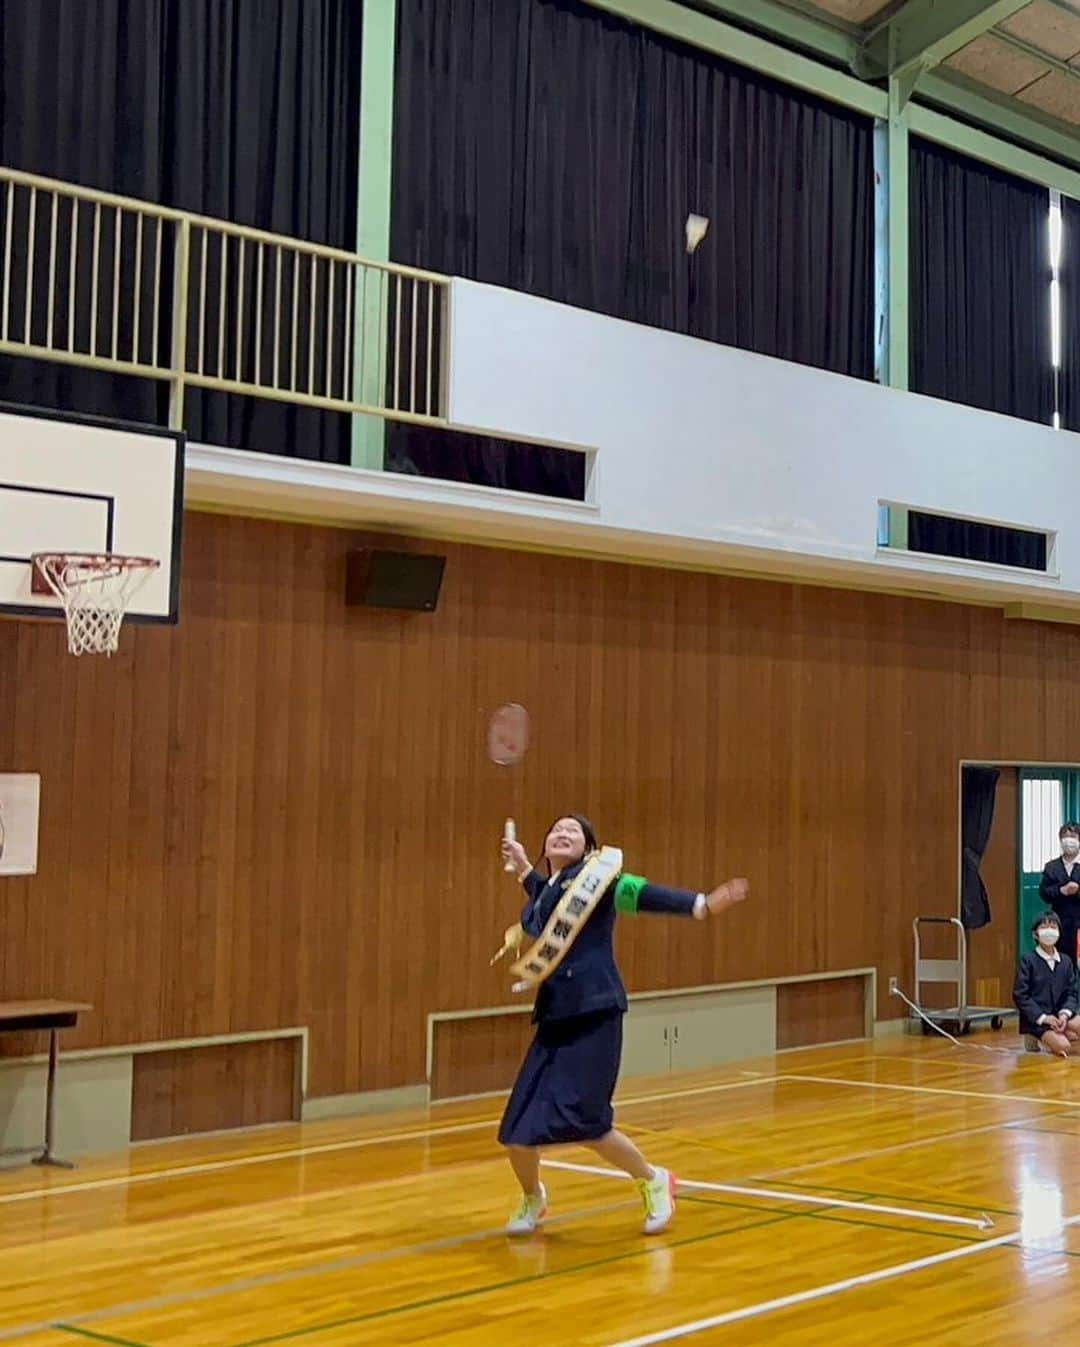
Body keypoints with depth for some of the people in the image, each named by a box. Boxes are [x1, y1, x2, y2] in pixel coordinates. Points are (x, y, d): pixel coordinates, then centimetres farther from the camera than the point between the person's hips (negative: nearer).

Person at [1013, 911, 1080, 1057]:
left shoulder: (1066, 961, 7)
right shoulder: (1028, 960, -7)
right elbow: (1020, 995, -10)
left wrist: (1065, 1013, -13)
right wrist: (1042, 1017, -18)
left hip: (1058, 1014, 5)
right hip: (1035, 1019, -5)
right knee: (1063, 1047, -25)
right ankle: (1034, 1039, 3)